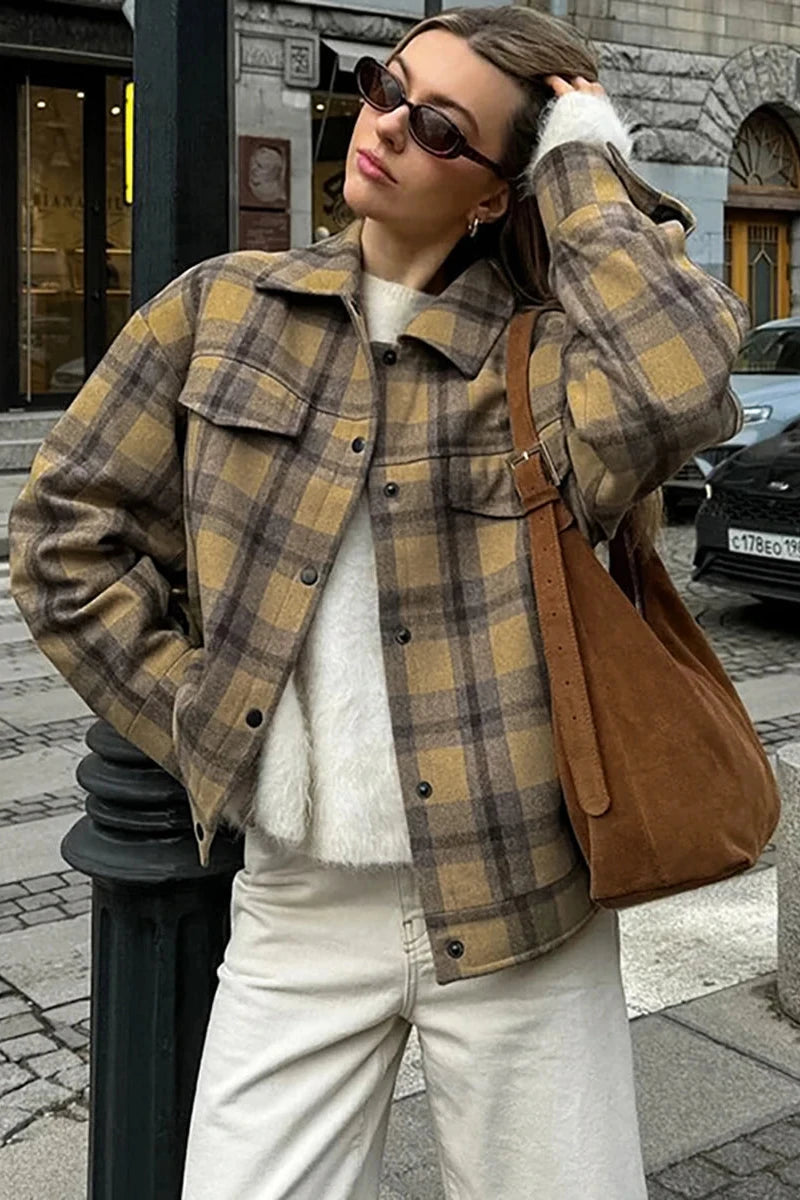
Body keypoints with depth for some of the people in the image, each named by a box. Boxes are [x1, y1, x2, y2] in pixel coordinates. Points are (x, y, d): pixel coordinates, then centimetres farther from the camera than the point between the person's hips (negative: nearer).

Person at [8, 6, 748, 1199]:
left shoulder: (539, 349, -4)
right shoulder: (224, 310, 3)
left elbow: (678, 388, -27)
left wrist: (588, 171, -13)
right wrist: (195, 717, 0)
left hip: (515, 905, -1)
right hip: (301, 909, 2)